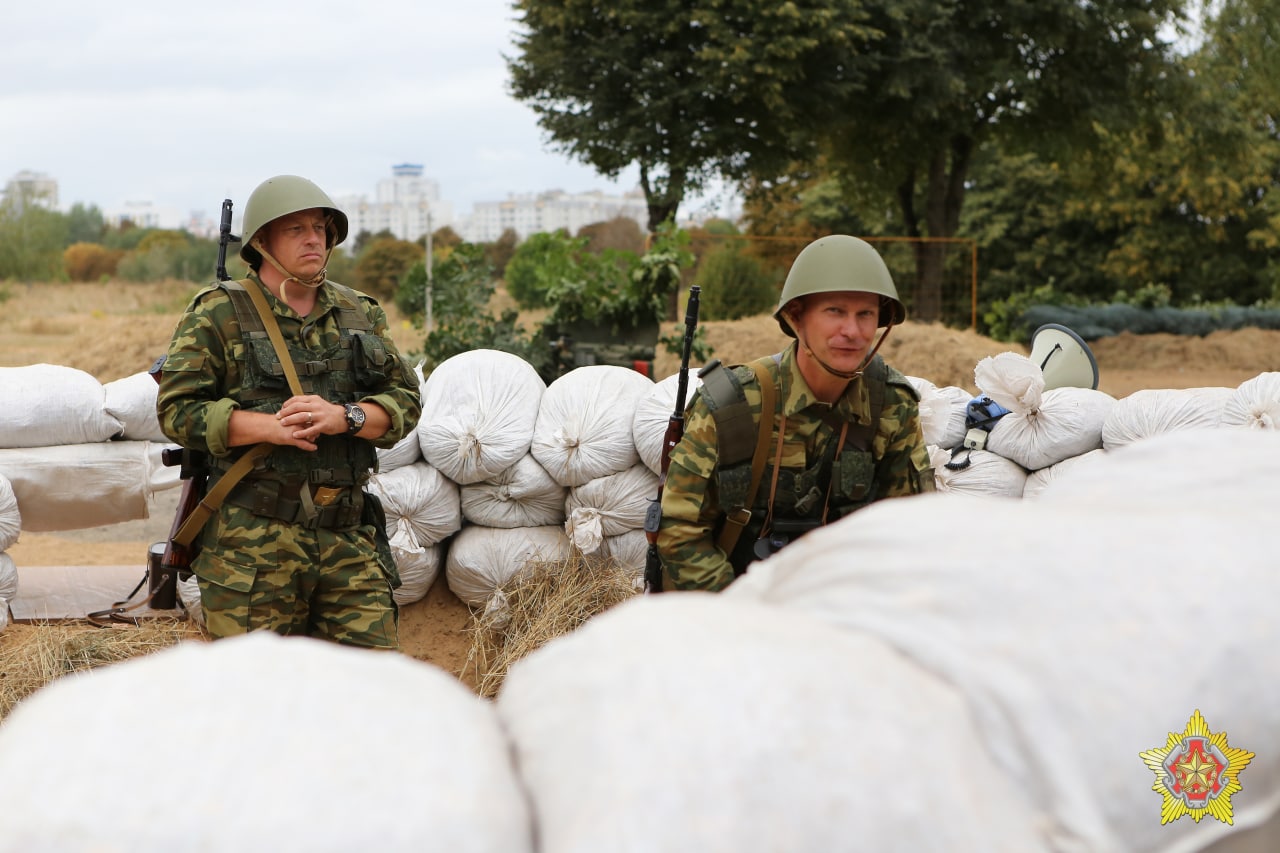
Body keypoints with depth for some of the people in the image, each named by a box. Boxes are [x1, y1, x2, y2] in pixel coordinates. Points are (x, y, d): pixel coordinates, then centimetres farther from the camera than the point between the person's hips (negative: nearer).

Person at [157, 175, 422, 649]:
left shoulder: (359, 316, 14)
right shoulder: (218, 314, 1)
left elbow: (405, 400, 9)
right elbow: (178, 409, -5)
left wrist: (344, 417, -11)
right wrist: (272, 427, -17)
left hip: (348, 538, 4)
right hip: (252, 541, -4)